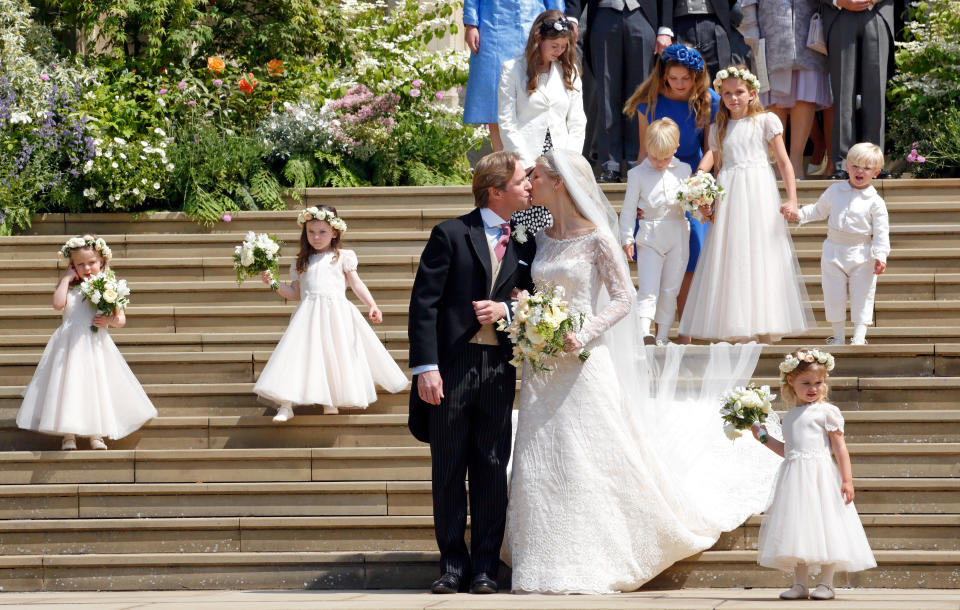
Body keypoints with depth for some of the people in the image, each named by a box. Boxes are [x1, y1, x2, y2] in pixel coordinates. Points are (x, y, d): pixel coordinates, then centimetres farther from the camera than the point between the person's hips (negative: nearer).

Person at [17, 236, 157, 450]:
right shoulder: (70, 288, 6)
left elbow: (121, 319, 8)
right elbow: (58, 304, -13)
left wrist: (110, 320, -14)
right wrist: (66, 278, -5)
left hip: (96, 345, 0)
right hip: (70, 346, 0)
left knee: (97, 388, -2)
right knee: (69, 386, -7)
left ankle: (96, 435, 5)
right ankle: (68, 435, -4)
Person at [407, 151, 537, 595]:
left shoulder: (525, 243, 9)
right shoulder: (452, 234, -3)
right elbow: (424, 303, -7)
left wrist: (506, 309, -7)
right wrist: (426, 368, -15)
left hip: (498, 370, 3)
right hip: (451, 368, -3)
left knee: (492, 471, 4)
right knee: (448, 470, 4)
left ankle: (485, 566, 11)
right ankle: (452, 563, 12)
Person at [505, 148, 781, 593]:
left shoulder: (596, 238, -7)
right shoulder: (542, 240, 11)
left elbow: (623, 298, -8)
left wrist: (585, 335, -19)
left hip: (585, 363, -6)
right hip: (543, 368, 6)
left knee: (588, 462, -3)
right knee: (543, 468, 3)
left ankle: (595, 568, 5)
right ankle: (552, 568, 8)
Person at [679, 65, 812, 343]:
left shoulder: (766, 121, 5)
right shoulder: (718, 129, 15)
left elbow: (784, 162, 2)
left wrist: (792, 200, -8)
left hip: (760, 195, -3)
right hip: (728, 197, 3)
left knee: (761, 256, -5)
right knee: (731, 261, -2)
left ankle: (765, 330, -4)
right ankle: (737, 332, -2)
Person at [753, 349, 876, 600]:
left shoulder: (826, 412, -2)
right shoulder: (790, 416, 18)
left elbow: (840, 448, -5)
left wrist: (847, 479, -11)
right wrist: (765, 438, 21)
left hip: (820, 475, -6)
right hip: (795, 478, 6)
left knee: (823, 524, -5)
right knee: (797, 530, 5)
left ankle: (826, 584, 1)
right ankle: (799, 584, 10)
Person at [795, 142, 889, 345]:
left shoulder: (875, 202, -5)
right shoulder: (834, 191, 5)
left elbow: (881, 232, -7)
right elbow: (819, 210, 19)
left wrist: (880, 256, -17)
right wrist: (799, 214, 6)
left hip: (861, 255, -3)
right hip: (834, 252, 3)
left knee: (862, 297, -2)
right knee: (833, 295, 5)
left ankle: (859, 337, 3)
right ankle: (837, 335, 15)